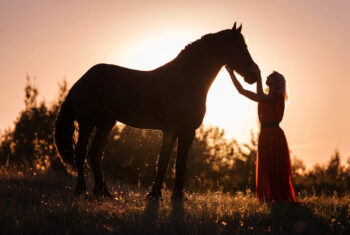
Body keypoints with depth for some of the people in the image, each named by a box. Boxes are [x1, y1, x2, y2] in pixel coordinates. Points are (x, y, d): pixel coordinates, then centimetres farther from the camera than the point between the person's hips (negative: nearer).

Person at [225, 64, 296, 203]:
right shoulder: (265, 98, 19)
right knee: (265, 172, 6)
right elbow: (241, 90, 19)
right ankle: (270, 200, 9)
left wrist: (258, 75, -18)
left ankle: (281, 200, -8)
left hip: (275, 136, -8)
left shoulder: (278, 97, -4)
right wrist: (231, 73, 13)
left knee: (276, 171, -9)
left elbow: (260, 97, -23)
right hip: (264, 136, 8)